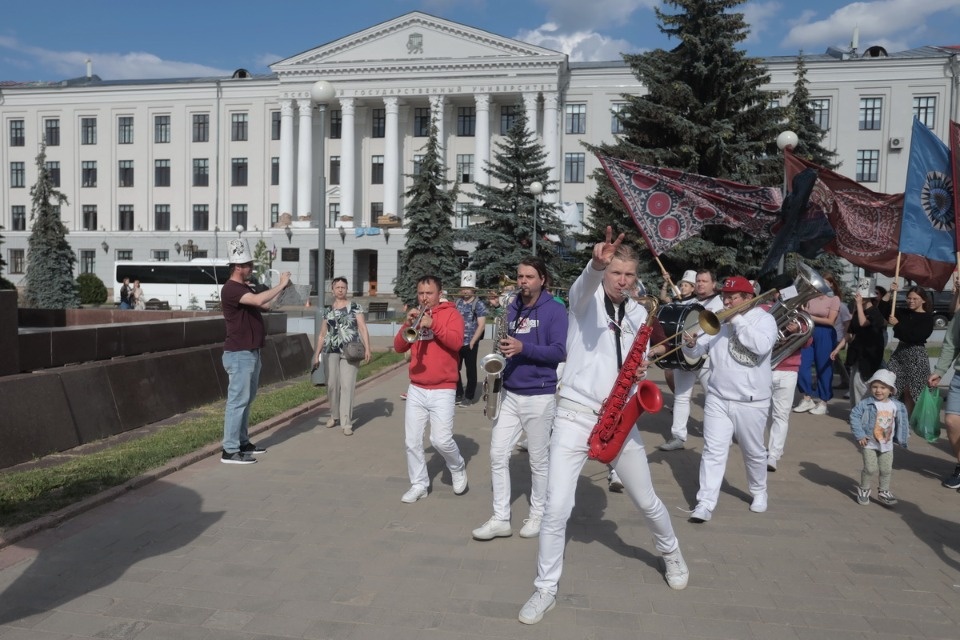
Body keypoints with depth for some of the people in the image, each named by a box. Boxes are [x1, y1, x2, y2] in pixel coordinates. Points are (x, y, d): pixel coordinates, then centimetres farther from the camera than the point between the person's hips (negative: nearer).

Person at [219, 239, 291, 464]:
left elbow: (266, 304, 19)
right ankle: (230, 450, -3)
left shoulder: (244, 288, 16)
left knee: (246, 400, 15)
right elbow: (259, 300, -31)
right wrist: (281, 284, -20)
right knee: (237, 400, -7)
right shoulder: (231, 289, -16)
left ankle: (242, 442, 25)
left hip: (252, 352, 10)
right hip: (239, 354, -10)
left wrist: (282, 288, 7)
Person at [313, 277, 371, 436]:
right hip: (331, 351, 3)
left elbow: (363, 328, -2)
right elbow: (322, 334, 19)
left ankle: (346, 423, -6)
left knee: (347, 385, -8)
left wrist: (367, 348, -13)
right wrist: (317, 353, 15)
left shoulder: (355, 307, 4)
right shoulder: (328, 310, 14)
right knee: (332, 384, 5)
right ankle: (334, 415, 26)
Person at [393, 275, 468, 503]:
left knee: (441, 440, -11)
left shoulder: (451, 314, -2)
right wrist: (408, 324, -11)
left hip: (442, 390, -5)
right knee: (412, 441, 4)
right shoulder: (415, 315, 12)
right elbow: (399, 347, 5)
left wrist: (433, 324, -25)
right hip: (416, 389, 5)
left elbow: (456, 341, -18)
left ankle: (458, 469, 17)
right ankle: (419, 484, 18)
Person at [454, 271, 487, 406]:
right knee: (454, 369, 8)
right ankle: (459, 394, 22)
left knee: (470, 370, 4)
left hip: (470, 343, -5)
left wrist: (472, 342, -15)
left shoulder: (479, 304, -7)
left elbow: (481, 325, -11)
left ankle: (469, 396, 14)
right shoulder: (457, 302, 8)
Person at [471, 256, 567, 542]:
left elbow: (559, 352, -16)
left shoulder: (555, 310, -8)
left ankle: (538, 515, 26)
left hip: (539, 395, -5)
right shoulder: (513, 308, 9)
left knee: (538, 459, 7)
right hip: (509, 392, 6)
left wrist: (523, 348, -27)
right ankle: (500, 519, 14)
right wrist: (502, 348, -3)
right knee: (498, 454, 4)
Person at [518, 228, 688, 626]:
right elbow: (588, 281, -31)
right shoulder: (586, 297, -5)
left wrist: (641, 372, -6)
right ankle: (545, 590, 12)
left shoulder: (639, 314, 9)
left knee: (647, 501, 17)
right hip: (575, 416, -4)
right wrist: (597, 261, -53)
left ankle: (671, 553, 48)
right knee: (556, 510, -6)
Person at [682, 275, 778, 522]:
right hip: (717, 399, 2)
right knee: (713, 452, -2)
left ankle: (759, 492, 40)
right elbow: (698, 350, 4)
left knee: (754, 453, 15)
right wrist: (690, 344, -19)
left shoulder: (764, 319, -6)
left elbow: (762, 346, -25)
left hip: (752, 402, -2)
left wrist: (738, 320, -21)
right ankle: (705, 503, 1)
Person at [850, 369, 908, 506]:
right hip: (869, 443, -4)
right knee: (870, 469, -4)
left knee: (886, 470, 10)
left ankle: (883, 492, 29)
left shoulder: (897, 406, -2)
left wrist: (902, 438, 9)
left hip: (887, 444, 4)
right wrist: (859, 435, -18)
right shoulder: (865, 404, -15)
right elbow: (854, 417, -16)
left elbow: (902, 422, 10)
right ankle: (863, 490, 18)